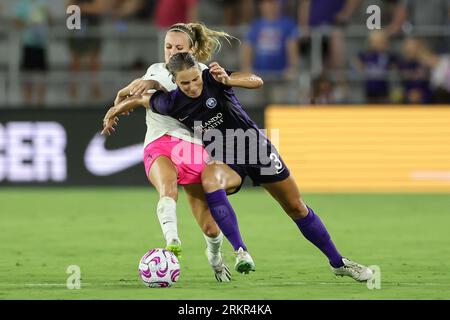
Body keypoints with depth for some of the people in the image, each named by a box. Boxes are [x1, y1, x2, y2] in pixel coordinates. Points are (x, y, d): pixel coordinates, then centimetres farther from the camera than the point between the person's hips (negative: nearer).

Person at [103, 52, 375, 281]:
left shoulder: (213, 79, -19)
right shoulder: (171, 103, -13)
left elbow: (257, 81, -29)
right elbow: (139, 100, 5)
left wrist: (227, 79, -43)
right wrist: (113, 112, 13)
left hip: (257, 147, 0)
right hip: (225, 160, 1)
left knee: (297, 208, 5)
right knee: (209, 178, -36)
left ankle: (338, 263, 23)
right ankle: (242, 252, -37)